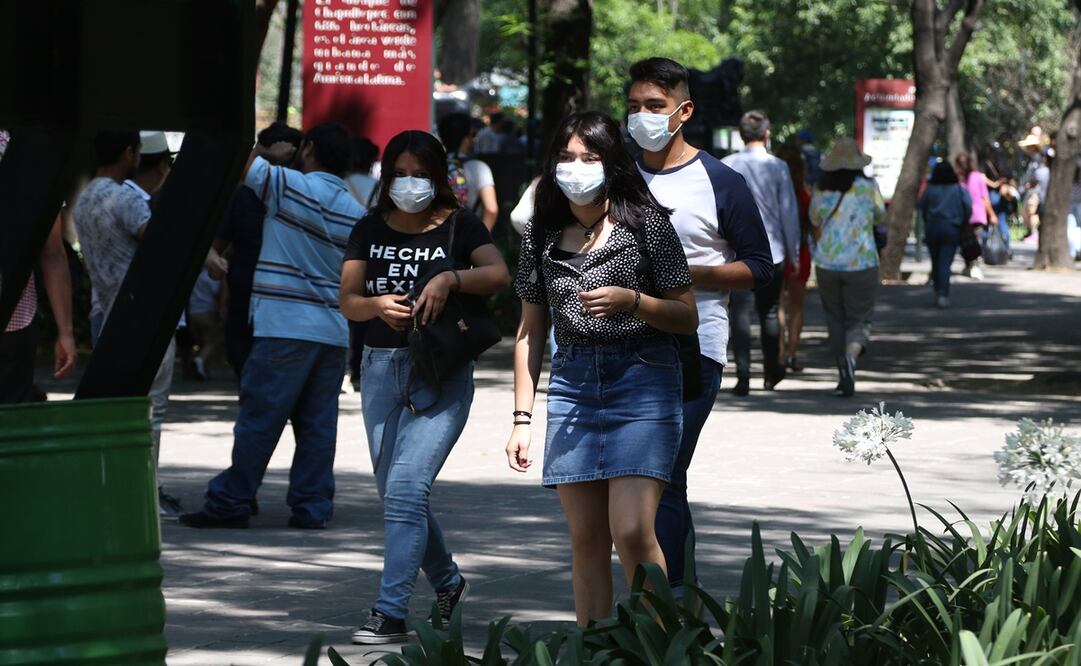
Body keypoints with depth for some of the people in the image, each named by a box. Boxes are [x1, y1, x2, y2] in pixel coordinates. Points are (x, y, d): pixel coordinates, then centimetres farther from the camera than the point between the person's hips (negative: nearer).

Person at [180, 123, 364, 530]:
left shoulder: (290, 186, -8)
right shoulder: (356, 213, 11)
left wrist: (270, 153, 9)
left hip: (285, 325, -6)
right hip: (335, 333, 6)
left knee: (258, 419, -3)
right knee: (317, 424, 7)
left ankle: (230, 503, 0)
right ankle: (312, 507, 6)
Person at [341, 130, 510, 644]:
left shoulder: (458, 226, 0)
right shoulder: (370, 231, 10)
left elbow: (499, 275, -13)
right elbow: (347, 301, 3)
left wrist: (450, 278, -28)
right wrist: (378, 305, -18)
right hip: (381, 369, 5)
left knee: (405, 487, -16)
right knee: (395, 493, 12)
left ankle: (391, 611, -16)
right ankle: (447, 582, 35)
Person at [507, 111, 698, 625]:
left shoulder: (644, 223, -2)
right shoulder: (542, 234, 10)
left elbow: (687, 317, -1)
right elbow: (530, 330, 15)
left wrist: (630, 300, -18)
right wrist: (522, 418, 10)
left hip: (642, 382, -4)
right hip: (572, 385, 4)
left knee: (632, 531, -15)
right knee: (586, 539, 3)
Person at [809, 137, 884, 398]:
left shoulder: (821, 190, 1)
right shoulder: (867, 187, -6)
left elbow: (815, 227, 10)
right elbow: (880, 217, 8)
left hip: (826, 265, 2)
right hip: (861, 264, -2)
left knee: (835, 320, 14)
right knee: (858, 320, 1)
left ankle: (844, 375, 13)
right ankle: (851, 356, -28)